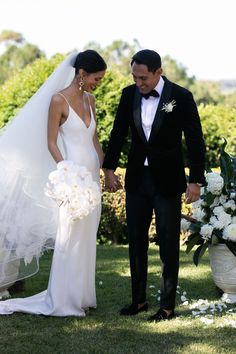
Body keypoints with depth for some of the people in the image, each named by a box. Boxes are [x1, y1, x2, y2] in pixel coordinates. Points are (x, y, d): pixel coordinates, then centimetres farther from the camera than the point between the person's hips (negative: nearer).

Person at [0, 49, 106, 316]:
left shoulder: (89, 100, 11)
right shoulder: (59, 100, -10)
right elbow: (51, 143, -10)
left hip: (93, 173, 8)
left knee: (88, 237, 10)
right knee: (70, 237, -4)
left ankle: (82, 294, 18)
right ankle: (63, 300, 4)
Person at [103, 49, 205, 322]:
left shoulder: (181, 97, -12)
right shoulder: (129, 95, -1)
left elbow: (195, 141, -9)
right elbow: (118, 133, 9)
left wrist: (196, 181, -12)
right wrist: (109, 168, 2)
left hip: (167, 181, -4)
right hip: (137, 179, 4)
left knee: (168, 245, 3)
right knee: (136, 241, 11)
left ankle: (167, 306, 10)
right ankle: (138, 299, 23)